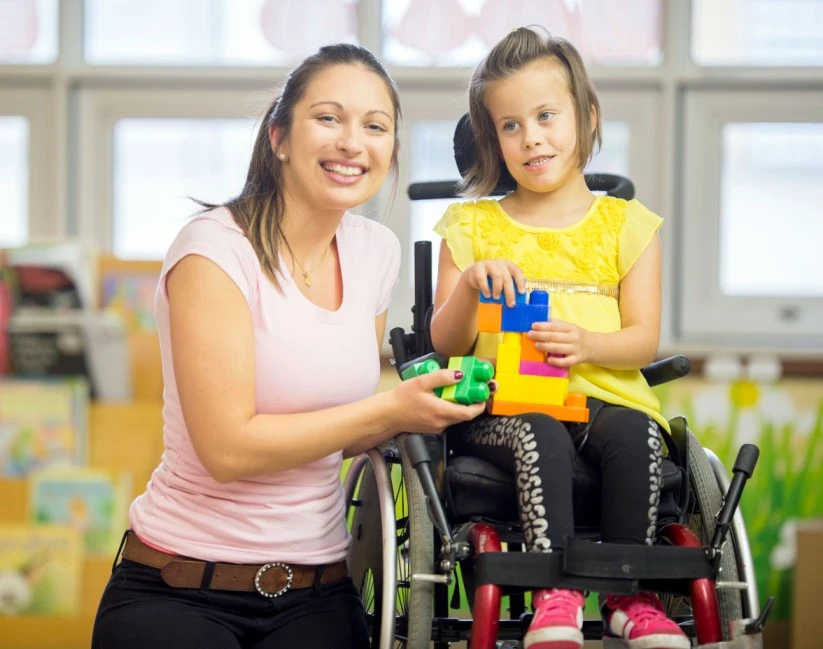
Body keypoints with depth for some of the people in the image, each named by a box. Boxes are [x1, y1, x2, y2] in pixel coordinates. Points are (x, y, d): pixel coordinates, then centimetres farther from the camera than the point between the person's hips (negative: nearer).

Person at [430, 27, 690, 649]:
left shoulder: (626, 224, 14)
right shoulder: (471, 226, 15)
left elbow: (643, 341, 5)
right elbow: (446, 344, 10)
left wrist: (586, 344, -17)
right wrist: (470, 285, -11)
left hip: (606, 394, 1)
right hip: (503, 403, 0)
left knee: (635, 432, -33)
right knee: (540, 433, -35)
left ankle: (629, 594, -22)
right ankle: (555, 596, -33)